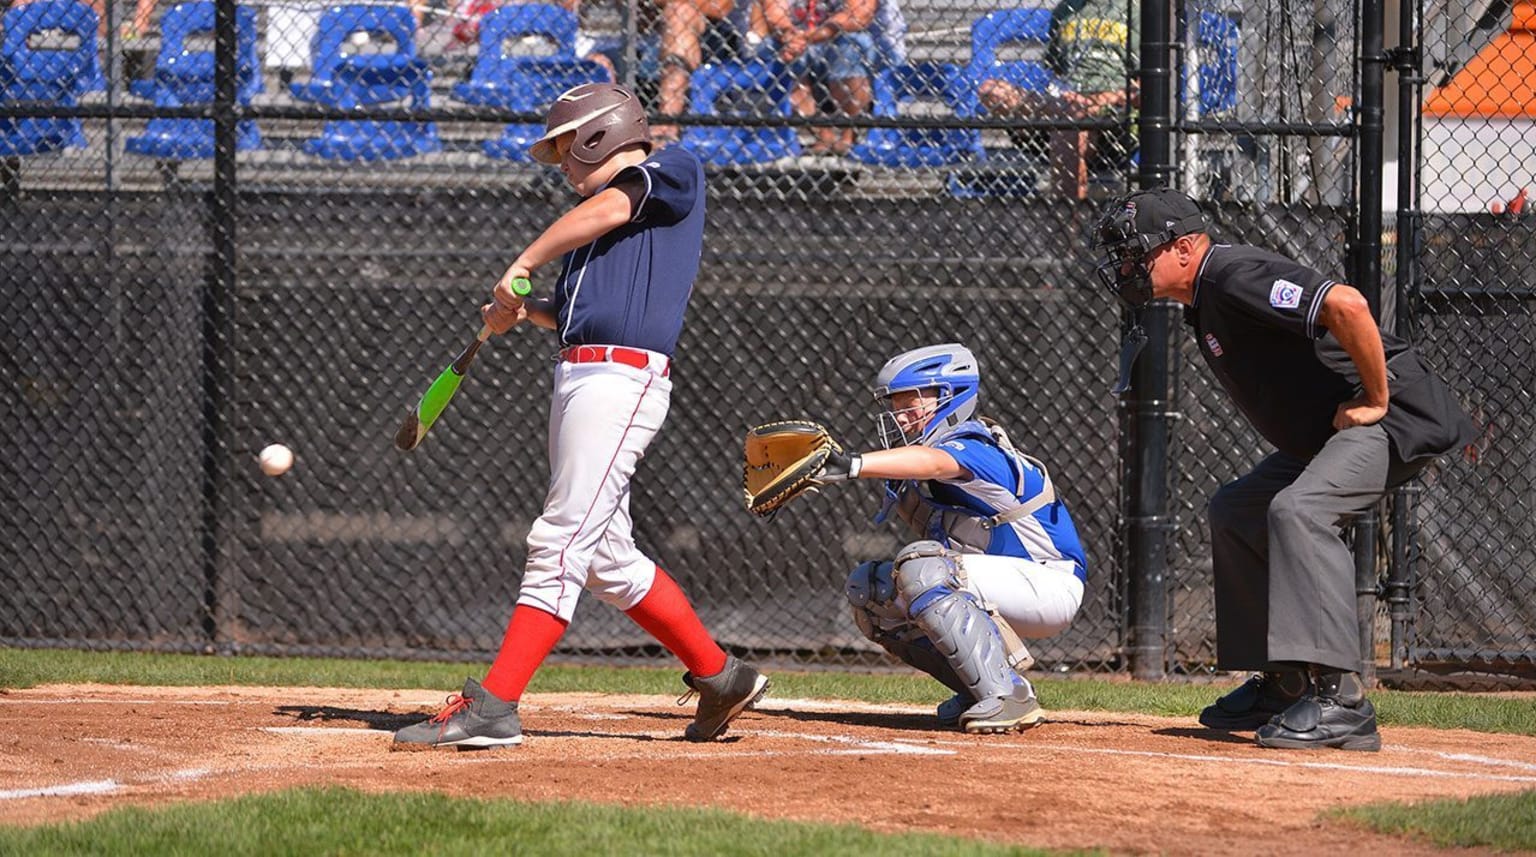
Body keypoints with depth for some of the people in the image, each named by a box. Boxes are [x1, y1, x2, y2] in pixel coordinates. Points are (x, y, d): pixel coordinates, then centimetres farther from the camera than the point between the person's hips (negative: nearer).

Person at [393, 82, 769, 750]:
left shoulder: (678, 171, 2)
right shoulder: (595, 227, 26)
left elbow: (609, 207, -15)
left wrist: (522, 267, -9)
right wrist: (527, 311, 11)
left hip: (624, 378, -10)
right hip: (579, 378, 10)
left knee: (561, 544, -13)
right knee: (606, 558, 10)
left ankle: (492, 707, -19)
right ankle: (719, 678, 21)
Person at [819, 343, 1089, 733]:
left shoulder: (972, 448, -24)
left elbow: (932, 462, -45)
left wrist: (852, 465, -60)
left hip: (1050, 587, -10)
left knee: (921, 568, -32)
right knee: (868, 588, 5)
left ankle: (1007, 696, -29)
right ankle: (981, 689, 5)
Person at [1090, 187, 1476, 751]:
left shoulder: (1235, 276, -22)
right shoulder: (1202, 300, 11)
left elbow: (1347, 305, -34)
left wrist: (1375, 400, -25)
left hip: (1400, 416, -12)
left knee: (1299, 509, -30)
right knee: (1235, 512, 16)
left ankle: (1338, 700, -34)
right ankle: (1281, 685, 20)